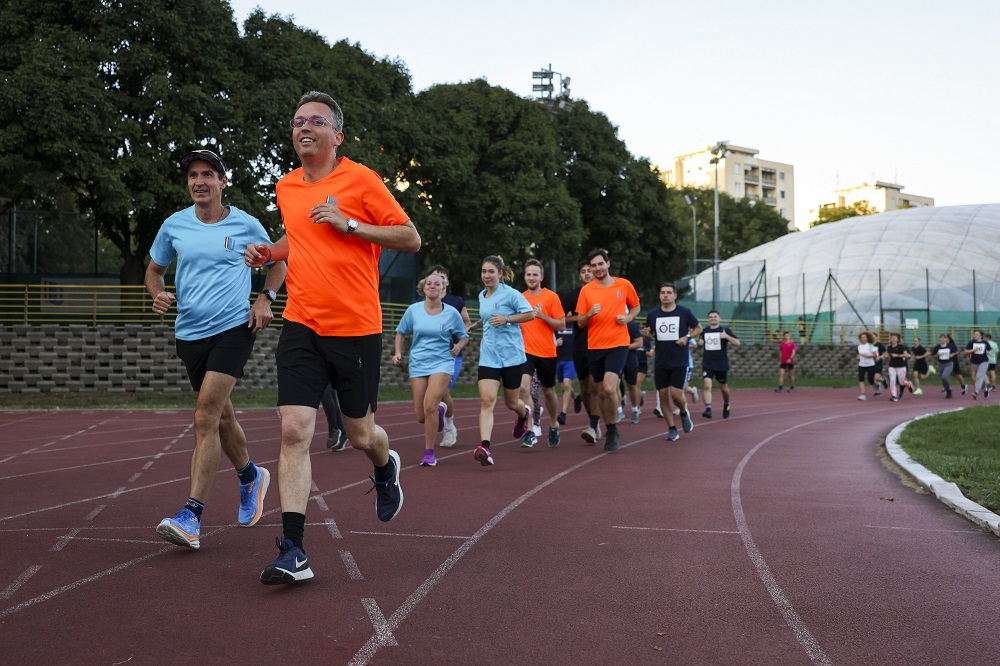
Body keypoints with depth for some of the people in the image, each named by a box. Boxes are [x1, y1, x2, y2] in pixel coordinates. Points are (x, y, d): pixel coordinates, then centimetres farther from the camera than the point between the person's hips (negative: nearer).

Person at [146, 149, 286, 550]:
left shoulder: (246, 225, 0)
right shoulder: (174, 225, 6)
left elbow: (277, 262, 15)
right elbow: (154, 268, 19)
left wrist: (265, 298, -2)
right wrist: (158, 294, -2)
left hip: (234, 327, -4)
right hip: (190, 333, 4)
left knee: (205, 418, -16)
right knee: (220, 416, 15)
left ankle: (191, 517, -15)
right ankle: (251, 477, 41)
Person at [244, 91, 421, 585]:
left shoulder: (360, 179, -4)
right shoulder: (286, 188, 12)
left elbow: (411, 238, -6)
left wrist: (350, 224, -16)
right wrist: (268, 251, 9)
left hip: (357, 328, -3)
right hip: (301, 327, 4)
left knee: (361, 436, 8)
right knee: (294, 431, -9)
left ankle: (385, 470, 45)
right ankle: (293, 552, -5)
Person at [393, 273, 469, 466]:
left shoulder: (451, 313, -2)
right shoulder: (413, 310, 1)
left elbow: (464, 336, 8)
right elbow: (401, 332, 14)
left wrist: (458, 346, -12)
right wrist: (398, 352, 1)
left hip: (442, 363, -2)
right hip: (418, 364, 3)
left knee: (429, 405, -21)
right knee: (421, 416, 3)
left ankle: (429, 452, -4)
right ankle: (439, 409, 42)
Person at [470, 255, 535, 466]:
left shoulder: (510, 293, -8)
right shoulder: (482, 296, 11)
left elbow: (530, 313, -10)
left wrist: (507, 319, -19)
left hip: (512, 355, -4)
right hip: (488, 356, 4)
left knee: (511, 402, 12)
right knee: (486, 400, -15)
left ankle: (524, 414, 49)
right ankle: (485, 447, -23)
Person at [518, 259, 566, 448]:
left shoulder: (551, 297, -4)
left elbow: (562, 326, -7)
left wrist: (542, 315, -19)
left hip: (547, 352, -1)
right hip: (526, 350, 1)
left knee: (548, 392, 14)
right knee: (524, 387, -20)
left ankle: (554, 425, 38)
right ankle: (529, 431, -15)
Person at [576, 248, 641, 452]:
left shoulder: (624, 285, 2)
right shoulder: (586, 290, 2)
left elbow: (635, 306, 18)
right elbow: (580, 323, 4)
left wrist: (627, 318, -2)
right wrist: (589, 314, -17)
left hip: (618, 344, -2)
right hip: (594, 346, 2)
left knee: (609, 387, -19)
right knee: (601, 392, 8)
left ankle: (612, 430, 1)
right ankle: (611, 431, 28)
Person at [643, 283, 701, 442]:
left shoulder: (684, 312, -2)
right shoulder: (652, 314, 4)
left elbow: (698, 328, 10)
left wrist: (687, 337, -9)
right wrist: (647, 334, -7)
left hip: (680, 362, -3)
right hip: (660, 362, 3)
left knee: (676, 394, -11)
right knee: (663, 395, 1)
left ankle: (684, 413, 23)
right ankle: (671, 429, 14)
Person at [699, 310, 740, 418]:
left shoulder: (725, 330, -3)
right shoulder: (704, 331, 8)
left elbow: (737, 343, -9)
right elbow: (700, 344, 26)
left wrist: (726, 336, -23)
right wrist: (699, 343, 2)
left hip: (722, 365, -1)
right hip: (707, 365, 1)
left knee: (723, 388, 13)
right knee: (707, 385, -18)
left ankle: (726, 405, 40)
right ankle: (708, 409, -22)